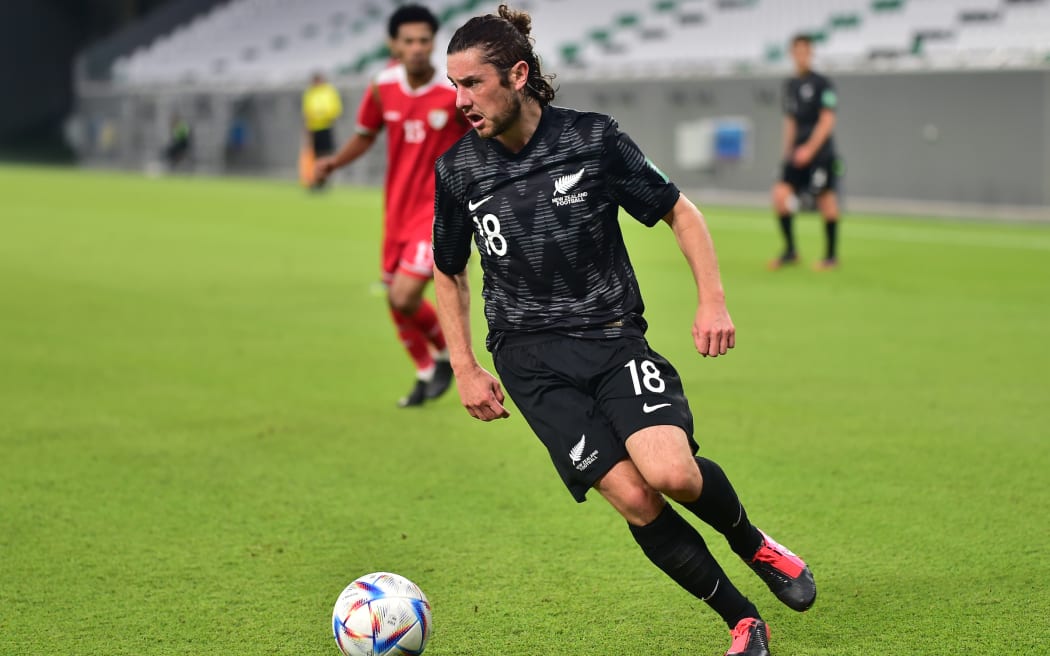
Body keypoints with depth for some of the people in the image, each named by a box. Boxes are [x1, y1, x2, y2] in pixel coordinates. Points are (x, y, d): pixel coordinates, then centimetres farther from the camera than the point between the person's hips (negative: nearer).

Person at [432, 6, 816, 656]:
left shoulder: (593, 138, -6)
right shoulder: (457, 170, 0)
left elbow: (680, 212, 5)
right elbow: (448, 271, 15)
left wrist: (714, 301, -5)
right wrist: (465, 369, 9)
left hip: (613, 336, -1)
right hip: (531, 357, 1)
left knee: (672, 473, -24)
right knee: (632, 498, -16)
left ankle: (753, 543, 10)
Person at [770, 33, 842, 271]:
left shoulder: (822, 84, -6)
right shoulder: (790, 85, 14)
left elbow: (827, 120, -11)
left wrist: (809, 148, -18)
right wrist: (787, 151, 17)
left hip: (820, 152, -6)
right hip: (797, 153, 6)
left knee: (826, 201, -2)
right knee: (780, 194, -8)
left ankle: (831, 256, 9)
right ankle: (790, 251, 2)